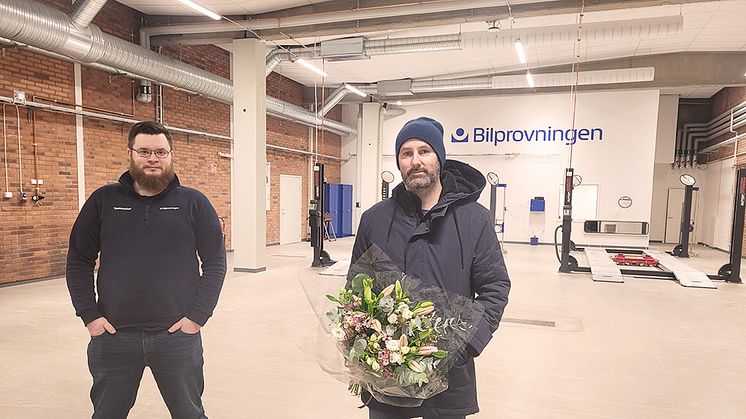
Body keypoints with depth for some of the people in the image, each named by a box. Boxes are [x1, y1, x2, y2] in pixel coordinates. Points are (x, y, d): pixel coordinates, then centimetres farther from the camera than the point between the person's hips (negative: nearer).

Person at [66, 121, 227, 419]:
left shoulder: (193, 202, -1)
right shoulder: (103, 200, 3)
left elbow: (215, 261, -1)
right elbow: (79, 260, 7)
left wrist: (198, 316, -7)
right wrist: (88, 314, -1)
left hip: (178, 335, -1)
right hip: (112, 336, 2)